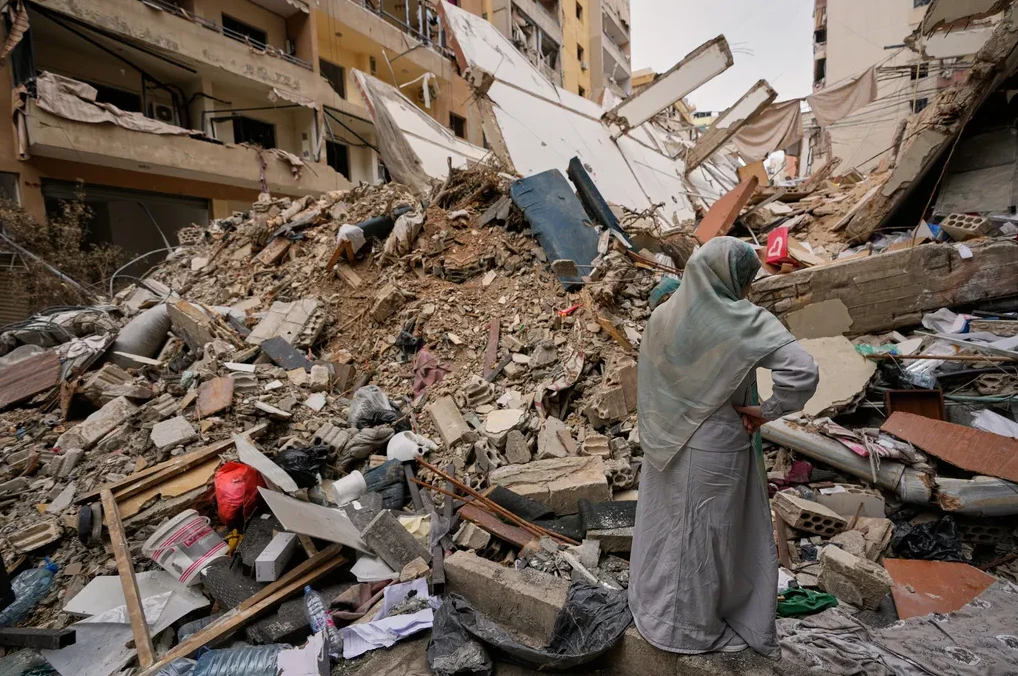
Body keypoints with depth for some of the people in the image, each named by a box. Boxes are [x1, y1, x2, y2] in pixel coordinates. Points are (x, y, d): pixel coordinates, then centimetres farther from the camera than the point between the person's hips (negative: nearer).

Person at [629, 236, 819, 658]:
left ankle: (654, 610, 45)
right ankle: (693, 627, 38)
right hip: (715, 450, -5)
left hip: (664, 445, 5)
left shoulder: (662, 317, -6)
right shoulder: (748, 323, -20)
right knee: (708, 536, 16)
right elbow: (803, 372, -29)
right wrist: (766, 411, -13)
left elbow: (647, 384, 3)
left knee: (666, 525, 23)